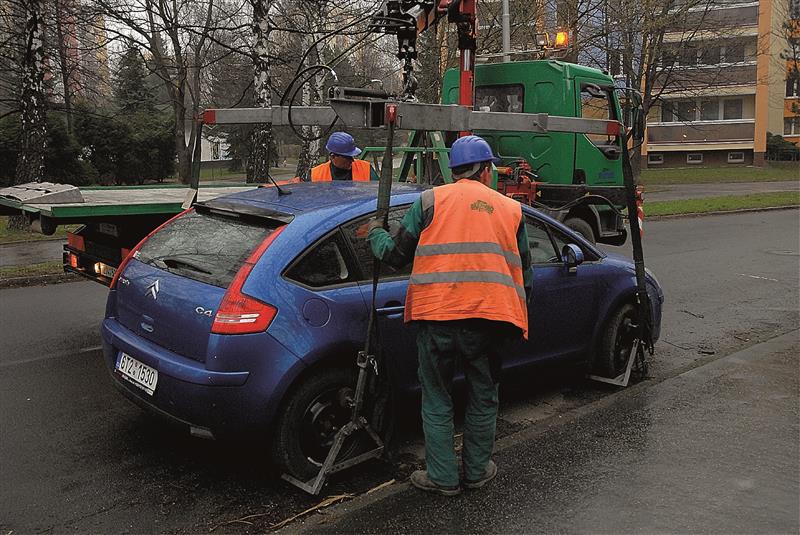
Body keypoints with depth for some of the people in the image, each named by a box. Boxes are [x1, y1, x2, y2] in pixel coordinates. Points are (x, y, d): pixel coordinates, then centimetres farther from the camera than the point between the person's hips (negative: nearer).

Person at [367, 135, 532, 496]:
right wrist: (517, 322, 31)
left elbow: (395, 254, 6)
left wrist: (375, 232, 27)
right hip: (489, 317, 2)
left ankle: (442, 478, 22)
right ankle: (477, 472, 32)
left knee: (436, 400, 14)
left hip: (437, 317, -2)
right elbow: (523, 273, 18)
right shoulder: (511, 209, 14)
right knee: (483, 399, 20)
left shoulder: (431, 200, 5)